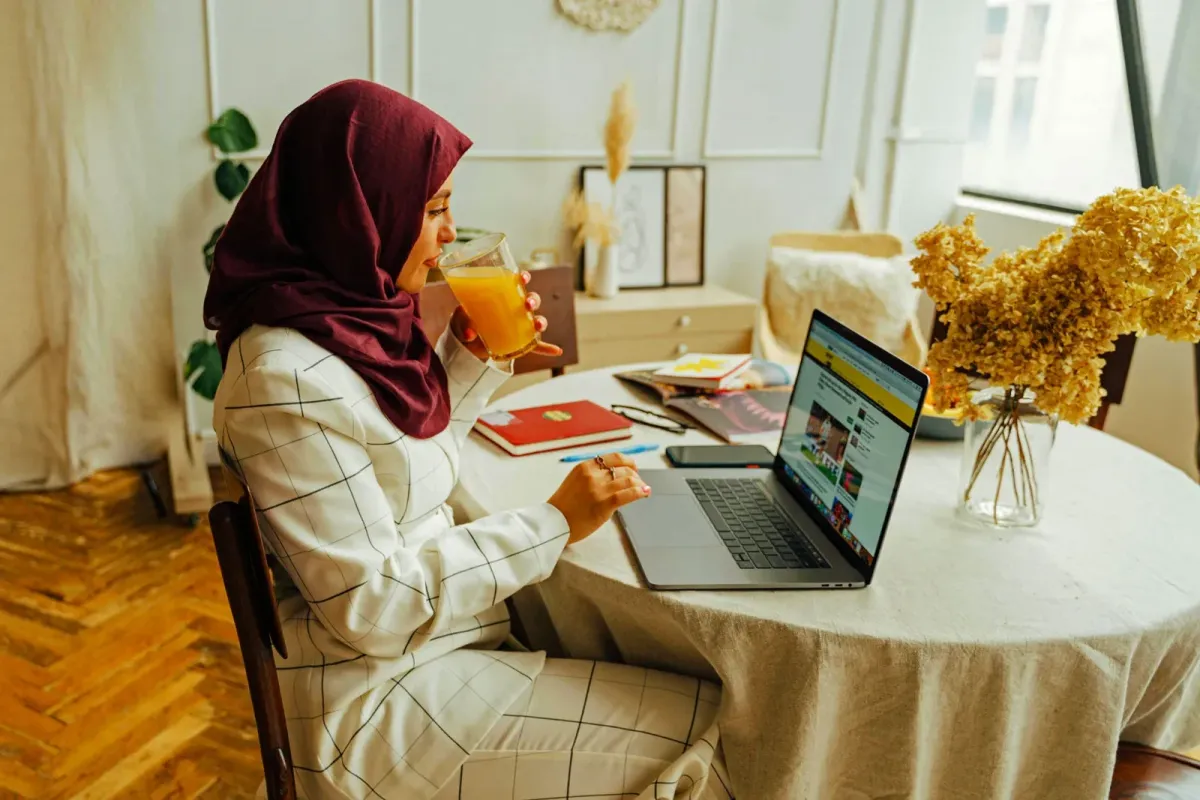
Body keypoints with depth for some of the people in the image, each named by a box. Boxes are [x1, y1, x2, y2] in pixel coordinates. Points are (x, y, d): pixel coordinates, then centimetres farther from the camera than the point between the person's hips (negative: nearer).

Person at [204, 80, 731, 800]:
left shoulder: (350, 317, 3)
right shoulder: (287, 379, -25)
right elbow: (373, 608, -24)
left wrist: (471, 358, 1)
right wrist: (553, 524, -20)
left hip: (438, 621, 9)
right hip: (379, 695, -8)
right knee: (697, 729, -8)